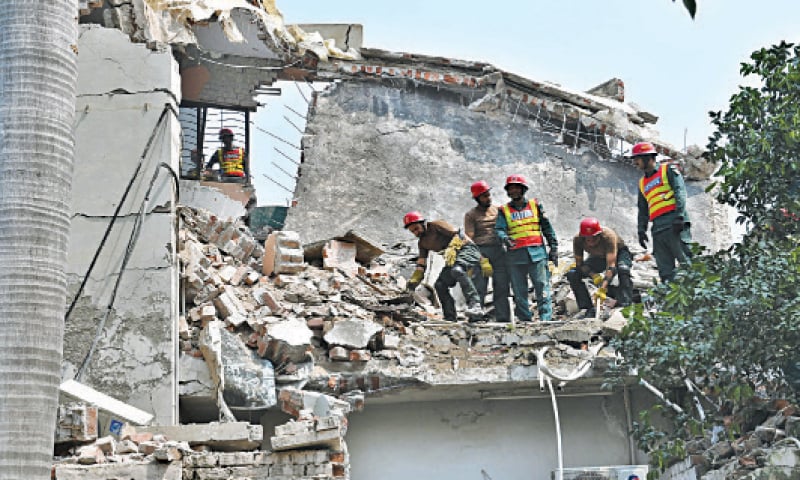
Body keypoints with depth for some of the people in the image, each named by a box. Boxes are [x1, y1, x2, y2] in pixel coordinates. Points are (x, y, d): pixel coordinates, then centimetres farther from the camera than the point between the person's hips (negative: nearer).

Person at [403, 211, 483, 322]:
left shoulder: (436, 225, -7)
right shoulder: (422, 243, 17)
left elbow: (457, 234, -16)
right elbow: (421, 264, 17)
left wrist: (452, 249, -31)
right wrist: (414, 279, 4)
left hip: (466, 248, -9)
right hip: (452, 258, 9)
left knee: (457, 270, -37)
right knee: (439, 285, -1)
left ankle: (474, 305, -46)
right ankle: (450, 319, 1)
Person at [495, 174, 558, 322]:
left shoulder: (535, 206, 11)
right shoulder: (504, 211, 11)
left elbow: (547, 227, 13)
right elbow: (499, 229, -2)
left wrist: (553, 248, 9)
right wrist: (504, 238, -24)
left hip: (537, 253, -1)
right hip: (515, 256, 1)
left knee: (542, 287, -7)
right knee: (519, 291, 4)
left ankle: (546, 318, -6)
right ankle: (524, 320, 10)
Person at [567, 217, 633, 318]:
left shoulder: (608, 236, -39)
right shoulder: (577, 239, -28)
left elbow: (611, 266, -44)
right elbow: (579, 263, -16)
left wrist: (602, 289, -53)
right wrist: (593, 275, -34)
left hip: (618, 254, -4)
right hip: (598, 258, 4)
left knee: (623, 269, -39)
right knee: (572, 274, -18)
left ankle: (625, 305, -32)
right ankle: (589, 309, -12)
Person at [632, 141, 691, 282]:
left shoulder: (668, 170, 7)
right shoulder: (642, 183, 26)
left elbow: (680, 192, -5)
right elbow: (643, 210, 28)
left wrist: (679, 216, -17)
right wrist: (641, 230, 16)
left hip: (674, 224, -6)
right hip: (658, 228, 6)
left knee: (686, 261, -14)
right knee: (665, 269, 0)